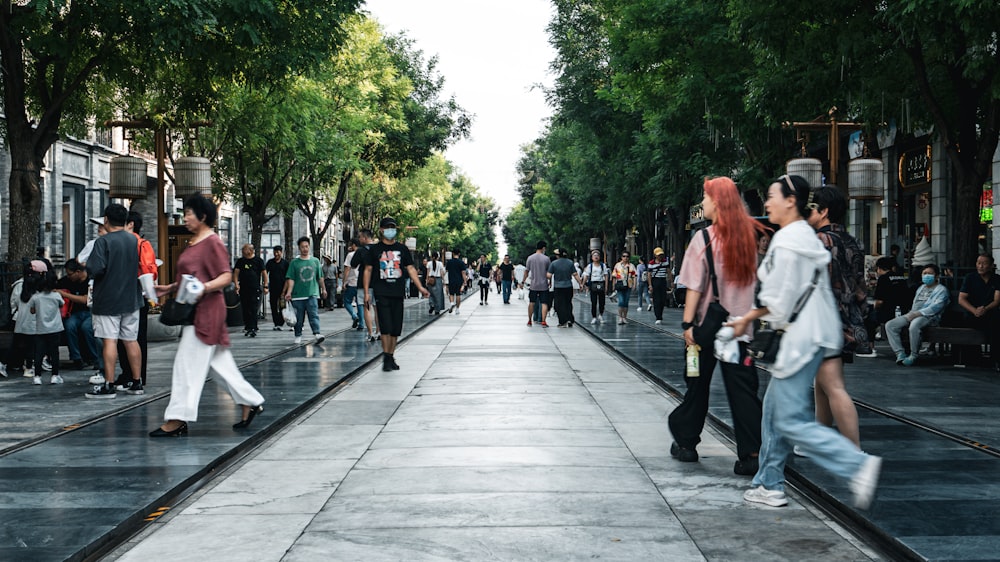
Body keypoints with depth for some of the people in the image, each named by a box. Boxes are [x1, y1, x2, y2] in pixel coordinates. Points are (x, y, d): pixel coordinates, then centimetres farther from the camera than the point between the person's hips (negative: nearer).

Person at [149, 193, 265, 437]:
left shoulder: (212, 242, -11)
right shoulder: (193, 242, 17)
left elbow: (226, 277, -16)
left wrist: (204, 288, -31)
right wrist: (170, 288, 15)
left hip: (207, 309, -10)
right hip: (194, 310, 10)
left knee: (189, 364, -8)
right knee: (220, 362, 12)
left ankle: (177, 420, -6)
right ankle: (250, 403, 21)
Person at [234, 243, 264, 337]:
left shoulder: (258, 260, 1)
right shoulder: (240, 261, 9)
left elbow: (264, 273, 3)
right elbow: (236, 273, 4)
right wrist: (236, 284, -11)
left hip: (255, 289, -4)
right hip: (243, 289, 4)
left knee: (253, 310, -9)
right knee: (245, 309, 6)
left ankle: (253, 329, -11)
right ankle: (247, 327, 15)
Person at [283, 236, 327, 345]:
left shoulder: (315, 261, 9)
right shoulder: (294, 262, 2)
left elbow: (320, 277, 16)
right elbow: (290, 279, -2)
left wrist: (323, 289, 19)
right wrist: (289, 292, -12)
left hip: (312, 293, 0)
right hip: (298, 295, 0)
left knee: (314, 315, -12)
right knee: (299, 317, 6)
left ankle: (317, 333, -21)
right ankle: (298, 336, 19)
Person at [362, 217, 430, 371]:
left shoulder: (402, 249, 11)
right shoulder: (375, 249, 5)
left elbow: (410, 268, 10)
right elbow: (368, 270, 7)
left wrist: (420, 287, -1)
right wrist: (366, 292, 0)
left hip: (398, 293, 3)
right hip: (381, 293, -3)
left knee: (396, 329, 6)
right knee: (386, 327, -12)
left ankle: (391, 357, 17)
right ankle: (386, 358, -5)